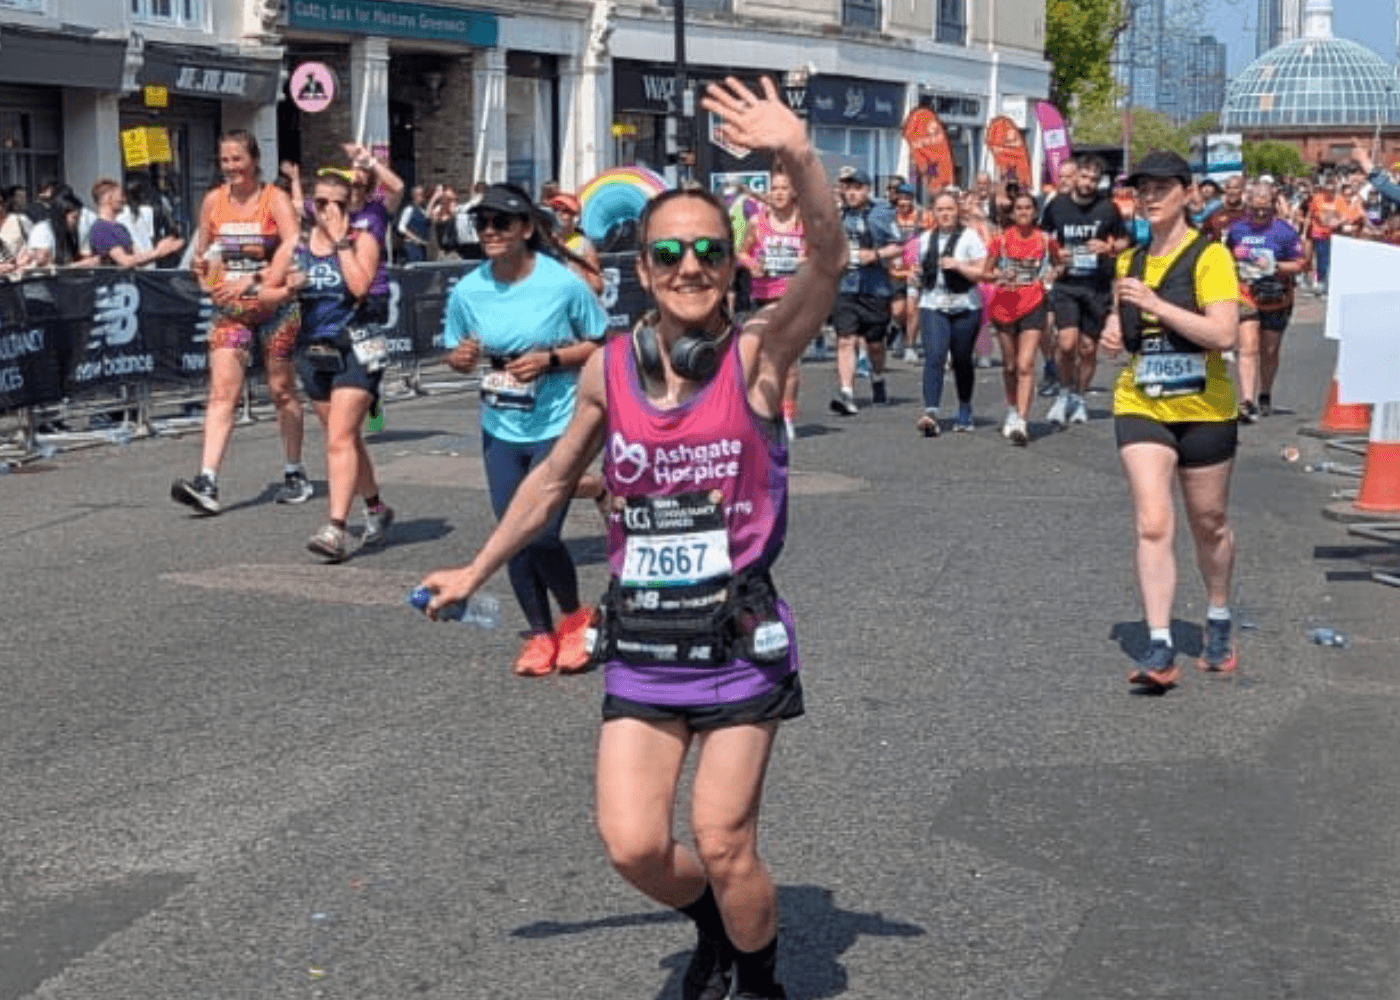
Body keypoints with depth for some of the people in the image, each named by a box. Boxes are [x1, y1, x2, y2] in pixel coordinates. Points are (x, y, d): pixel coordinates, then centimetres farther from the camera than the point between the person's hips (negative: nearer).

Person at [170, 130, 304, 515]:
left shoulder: (276, 199, -6)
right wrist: (203, 268, -3)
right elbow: (203, 248, 20)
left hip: (275, 306, -3)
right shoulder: (213, 201, 7)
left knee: (282, 390, 8)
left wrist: (253, 281, -31)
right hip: (229, 310, 3)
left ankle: (295, 475, 23)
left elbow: (293, 247, -20)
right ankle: (207, 482, -19)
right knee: (222, 391, -10)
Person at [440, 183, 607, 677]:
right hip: (500, 431, 4)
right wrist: (461, 358, -12)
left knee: (541, 535, -13)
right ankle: (540, 633, 26)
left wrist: (551, 359, -18)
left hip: (556, 427, -4)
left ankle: (574, 616, 16)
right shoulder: (467, 291, -2)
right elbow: (458, 353, 11)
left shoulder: (563, 283, -13)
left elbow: (602, 344, -3)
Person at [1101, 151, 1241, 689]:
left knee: (1209, 524, 12)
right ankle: (1160, 649, -12)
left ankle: (1219, 625, 36)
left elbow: (1224, 333, -23)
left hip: (1205, 411, -3)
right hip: (1140, 407, 3)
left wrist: (1155, 304, -25)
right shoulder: (1129, 262, 8)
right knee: (1152, 525, -11)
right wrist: (1116, 331, 2)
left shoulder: (1209, 256, -10)